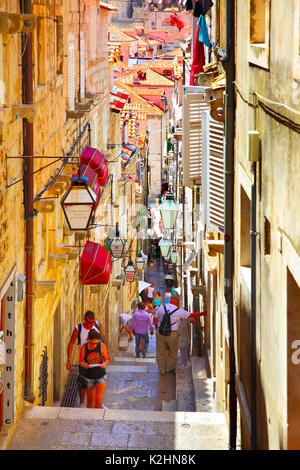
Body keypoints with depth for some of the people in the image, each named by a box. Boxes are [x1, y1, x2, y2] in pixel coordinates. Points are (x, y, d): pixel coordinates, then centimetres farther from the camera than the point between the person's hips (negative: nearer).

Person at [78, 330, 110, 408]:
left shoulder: (102, 346, -10)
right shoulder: (84, 347, -10)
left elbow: (107, 359, 1)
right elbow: (80, 362, -3)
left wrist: (104, 364, -22)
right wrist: (84, 365, -26)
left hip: (101, 376, -1)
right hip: (89, 377, 1)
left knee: (98, 401, -13)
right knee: (90, 401, 11)